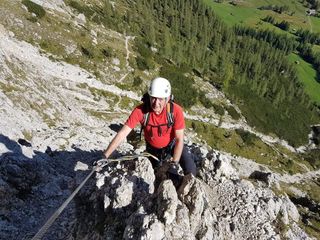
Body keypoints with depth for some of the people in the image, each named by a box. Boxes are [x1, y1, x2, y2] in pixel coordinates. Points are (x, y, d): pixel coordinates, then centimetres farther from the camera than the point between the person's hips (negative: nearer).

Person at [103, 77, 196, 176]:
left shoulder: (176, 110, -32)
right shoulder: (140, 111, -32)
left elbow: (179, 139, -23)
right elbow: (122, 134, -31)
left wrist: (174, 163, -26)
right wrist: (105, 156, -35)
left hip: (172, 144, -1)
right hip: (152, 148, 1)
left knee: (190, 170, -15)